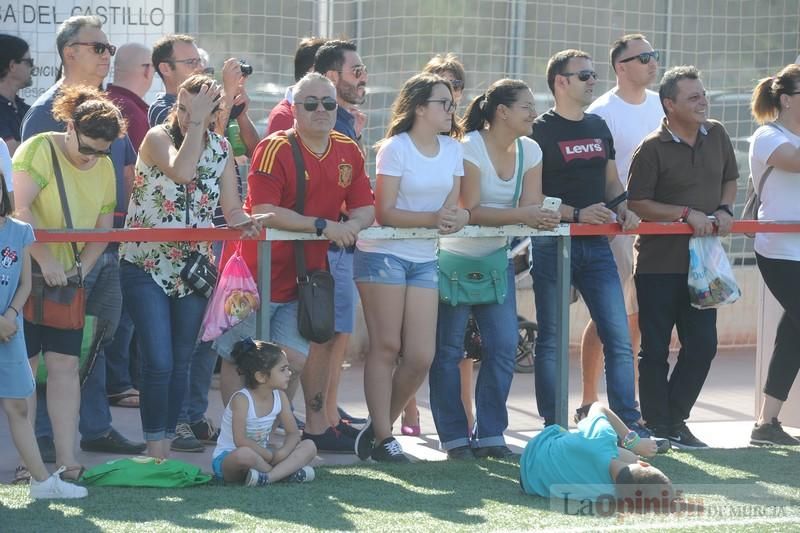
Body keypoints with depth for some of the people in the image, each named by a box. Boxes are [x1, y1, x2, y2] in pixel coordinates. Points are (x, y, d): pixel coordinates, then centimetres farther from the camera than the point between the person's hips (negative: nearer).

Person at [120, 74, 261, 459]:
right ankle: (155, 451, -3)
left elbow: (231, 209, 6)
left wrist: (245, 222, -16)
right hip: (146, 266, -5)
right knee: (159, 362, -12)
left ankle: (167, 447, 17)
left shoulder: (221, 149, 5)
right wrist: (193, 124, -26)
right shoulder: (158, 138, -10)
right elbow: (182, 170, -31)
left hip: (193, 266, 5)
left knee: (180, 364, 8)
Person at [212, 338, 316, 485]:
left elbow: (293, 433, 1)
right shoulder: (241, 399, -20)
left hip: (260, 455, 7)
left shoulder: (279, 396, 0)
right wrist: (270, 455, -24)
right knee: (245, 454, -44)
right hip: (227, 458, -7)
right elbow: (240, 441, -27)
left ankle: (268, 477, -30)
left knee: (309, 447, -9)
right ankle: (286, 472, -20)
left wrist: (283, 452, -20)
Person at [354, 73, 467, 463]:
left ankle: (379, 426, 16)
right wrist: (433, 218, -27)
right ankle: (382, 439, 1)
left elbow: (451, 205, 9)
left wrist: (457, 217, -16)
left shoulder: (453, 149, 10)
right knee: (386, 346, -5)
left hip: (424, 259, 6)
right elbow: (385, 212, -13)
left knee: (421, 356, -1)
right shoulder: (395, 148, -9)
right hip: (383, 253, -6)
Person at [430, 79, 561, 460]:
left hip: (496, 257, 6)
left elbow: (532, 207, -4)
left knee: (504, 346, -1)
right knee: (448, 349, -2)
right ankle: (454, 437, 6)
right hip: (454, 257, -6)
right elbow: (471, 211, -24)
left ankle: (490, 434, 8)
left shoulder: (529, 151, 1)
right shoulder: (470, 148, -18)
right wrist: (522, 215, -34)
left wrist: (543, 217, -28)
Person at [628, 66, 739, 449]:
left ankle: (675, 421, 18)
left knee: (702, 345, 5)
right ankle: (656, 426, 10)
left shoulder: (716, 136, 6)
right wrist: (688, 213, -19)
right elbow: (636, 203, -13)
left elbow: (730, 181, 19)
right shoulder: (652, 149, -12)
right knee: (655, 348, 1)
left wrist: (723, 209, -2)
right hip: (659, 263, -6)